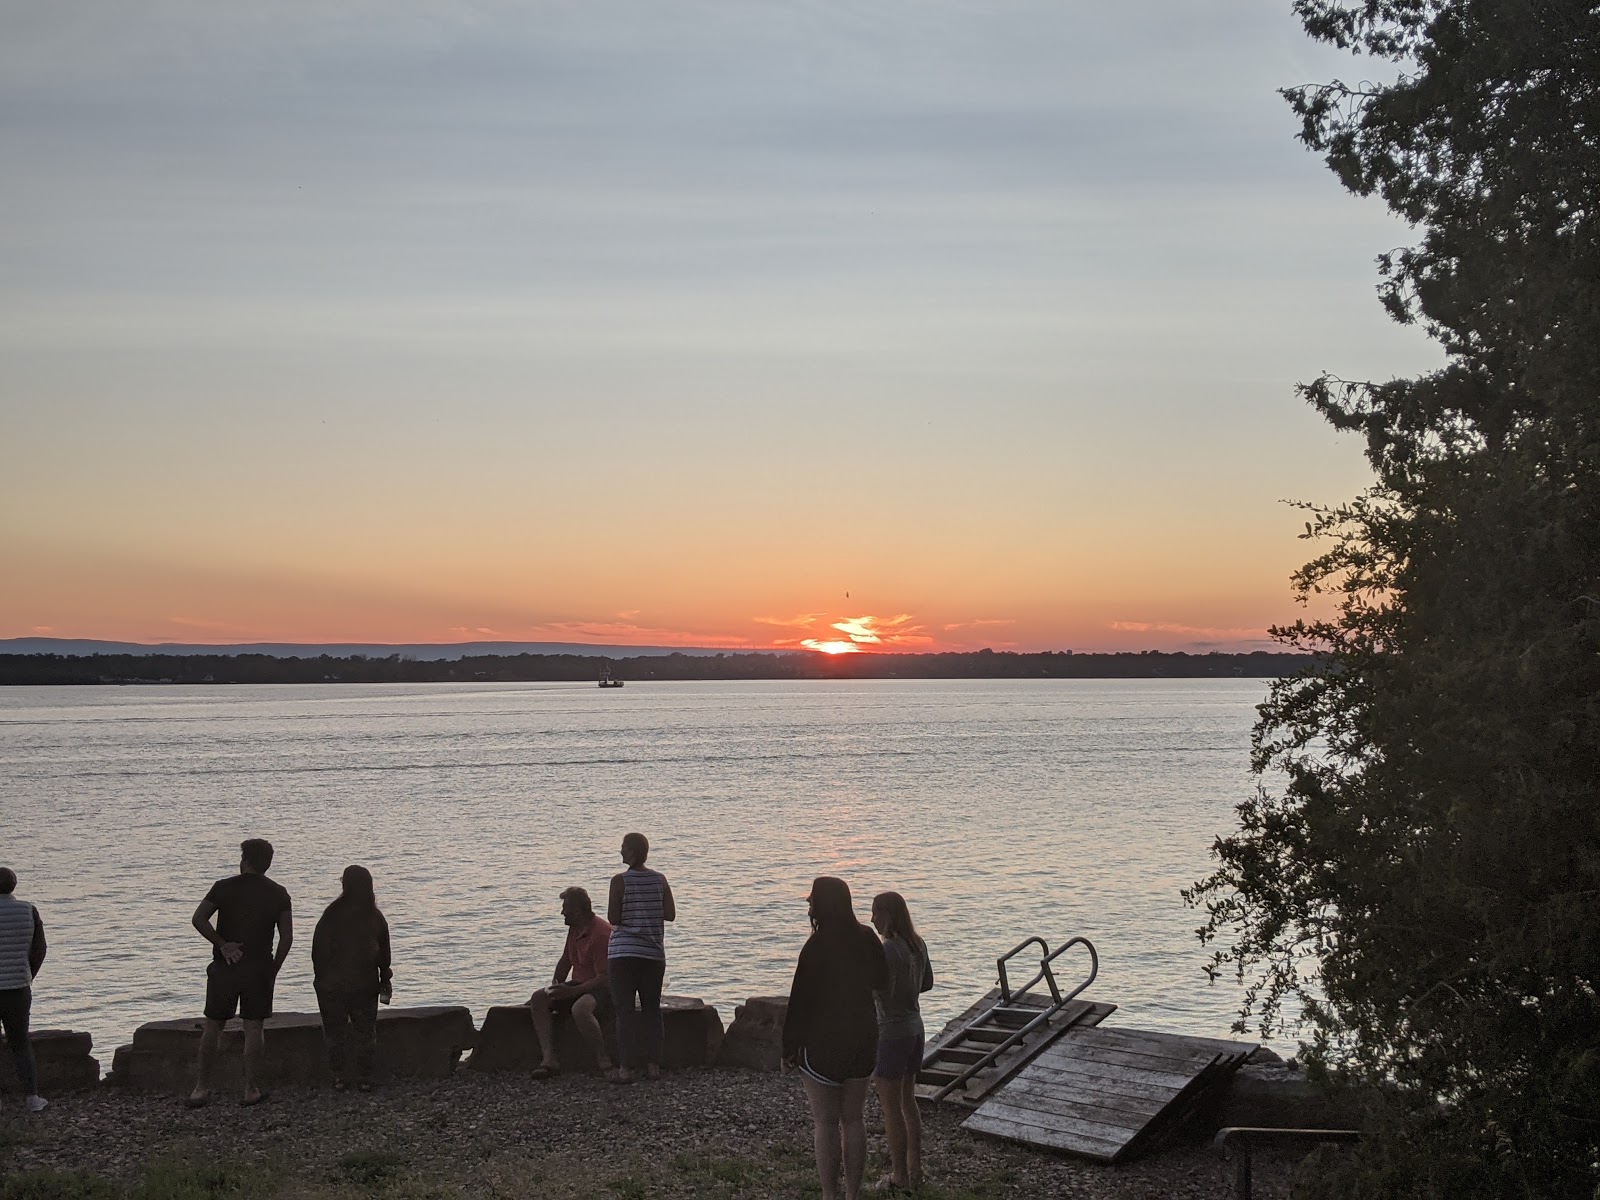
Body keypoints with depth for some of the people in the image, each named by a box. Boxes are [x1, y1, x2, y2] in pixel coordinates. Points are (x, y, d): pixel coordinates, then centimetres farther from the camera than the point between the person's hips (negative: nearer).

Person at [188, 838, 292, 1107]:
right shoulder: (278, 893, 1)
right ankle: (251, 1090, 4)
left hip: (224, 967, 0)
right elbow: (287, 936, -2)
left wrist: (222, 944, -8)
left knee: (213, 1026, 10)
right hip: (259, 969, 0)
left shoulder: (224, 887, 0)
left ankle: (202, 1087, 13)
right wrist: (273, 970, 6)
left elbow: (198, 919, -11)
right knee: (253, 1028, 4)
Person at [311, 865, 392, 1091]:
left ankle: (340, 1077, 10)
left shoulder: (332, 914, -12)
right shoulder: (376, 917, -2)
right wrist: (385, 980, 15)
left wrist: (320, 977, 2)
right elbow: (384, 954, 5)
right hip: (365, 985, 3)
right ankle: (364, 1078, 12)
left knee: (335, 1031, 9)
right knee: (365, 1032, 11)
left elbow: (318, 950, -8)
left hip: (332, 985, -2)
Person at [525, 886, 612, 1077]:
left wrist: (571, 992, -28)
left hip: (603, 990, -9)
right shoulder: (574, 929, 9)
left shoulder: (602, 933, -20)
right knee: (538, 999, -10)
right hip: (579, 987, 9)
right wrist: (555, 988, 9)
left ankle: (603, 1061, -25)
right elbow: (565, 961, 22)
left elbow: (604, 978, -23)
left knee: (580, 1008, -39)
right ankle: (549, 1059, -23)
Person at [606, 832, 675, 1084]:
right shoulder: (660, 880, 2)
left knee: (624, 1009, -2)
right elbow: (671, 914, 1)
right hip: (654, 952, 4)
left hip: (625, 952, -4)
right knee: (651, 1008, 13)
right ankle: (653, 1065, 13)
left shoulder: (620, 881, -10)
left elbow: (613, 918, -10)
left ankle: (626, 1068, -6)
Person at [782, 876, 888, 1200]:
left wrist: (788, 1048, -7)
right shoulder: (867, 939, 0)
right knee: (853, 1120, 14)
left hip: (821, 1043, -6)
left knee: (825, 1123, 3)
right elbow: (881, 981, 15)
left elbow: (800, 1000, -16)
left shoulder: (817, 946, -19)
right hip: (862, 1040, 6)